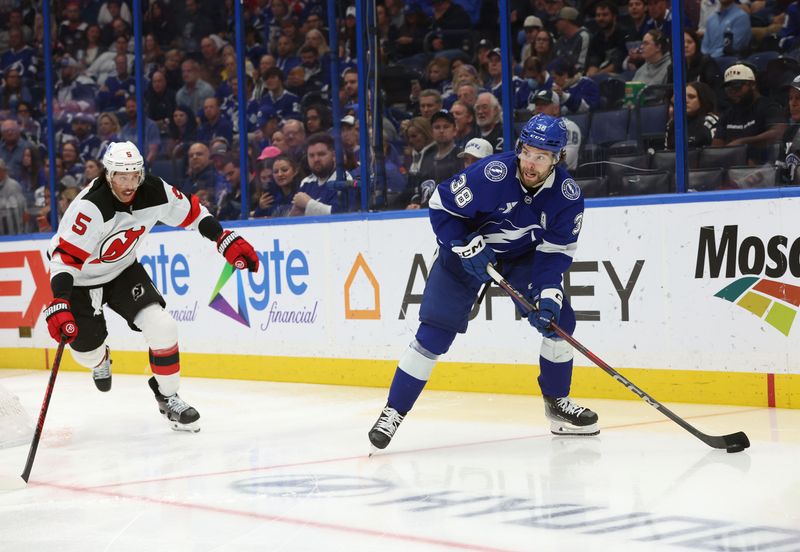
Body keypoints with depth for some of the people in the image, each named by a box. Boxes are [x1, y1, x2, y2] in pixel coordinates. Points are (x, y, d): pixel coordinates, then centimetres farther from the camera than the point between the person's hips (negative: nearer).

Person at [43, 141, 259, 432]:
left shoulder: (154, 192, -18)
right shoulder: (90, 207, -35)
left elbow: (191, 212, -1)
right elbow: (66, 257, -39)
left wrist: (227, 240, -6)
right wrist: (59, 305, -48)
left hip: (123, 269, 4)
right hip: (81, 279, -4)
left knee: (162, 327, -14)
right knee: (87, 347, -3)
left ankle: (168, 396, 7)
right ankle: (100, 361, 39)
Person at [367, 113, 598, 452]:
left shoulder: (568, 196, -19)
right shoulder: (491, 174, -31)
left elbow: (555, 252, -15)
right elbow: (442, 205, -20)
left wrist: (548, 295, -28)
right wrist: (467, 248, -28)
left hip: (523, 255, 4)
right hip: (466, 246, -4)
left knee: (558, 318, -7)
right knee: (435, 331, -13)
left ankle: (557, 403, 12)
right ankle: (393, 412, -3)